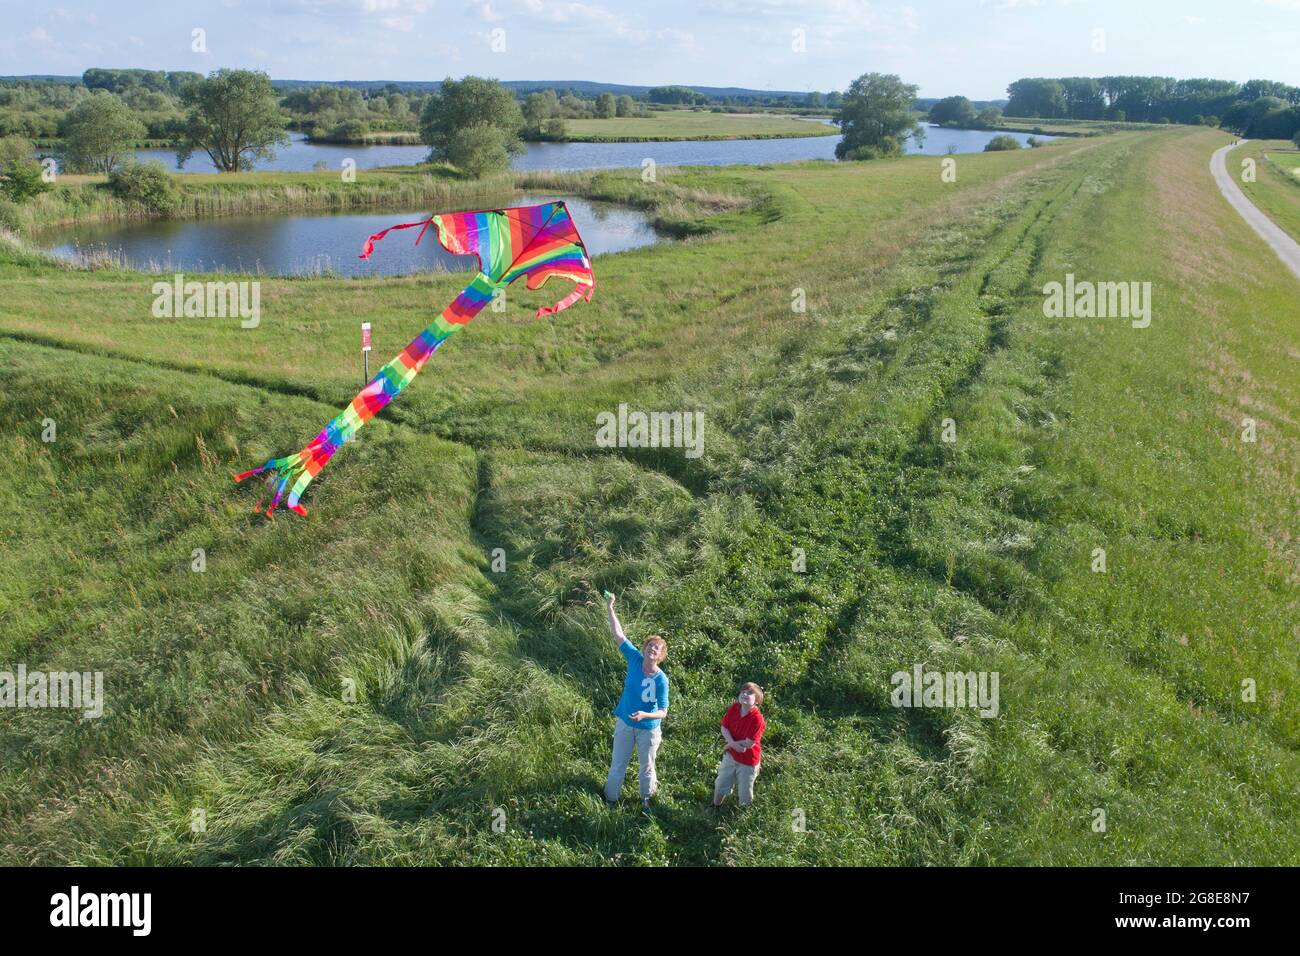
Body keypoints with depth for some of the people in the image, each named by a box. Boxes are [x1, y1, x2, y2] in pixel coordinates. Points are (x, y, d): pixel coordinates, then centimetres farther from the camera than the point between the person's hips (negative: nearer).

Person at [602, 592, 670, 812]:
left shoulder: (661, 679, -24)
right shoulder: (635, 659, -16)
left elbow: (663, 712, -20)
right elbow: (618, 634, -15)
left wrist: (645, 715, -38)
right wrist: (610, 608, -20)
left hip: (648, 729, -3)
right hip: (624, 723, 3)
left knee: (647, 767, 18)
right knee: (618, 765, 18)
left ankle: (645, 799, 42)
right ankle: (611, 798, 39)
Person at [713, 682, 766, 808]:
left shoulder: (757, 719, -29)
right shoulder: (734, 708, -12)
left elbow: (749, 744, -27)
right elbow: (724, 727, -6)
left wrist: (730, 745, -14)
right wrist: (733, 744, -24)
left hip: (748, 761, -5)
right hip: (731, 755, 5)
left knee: (745, 795, 11)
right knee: (720, 785, 22)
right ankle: (715, 807, 48)